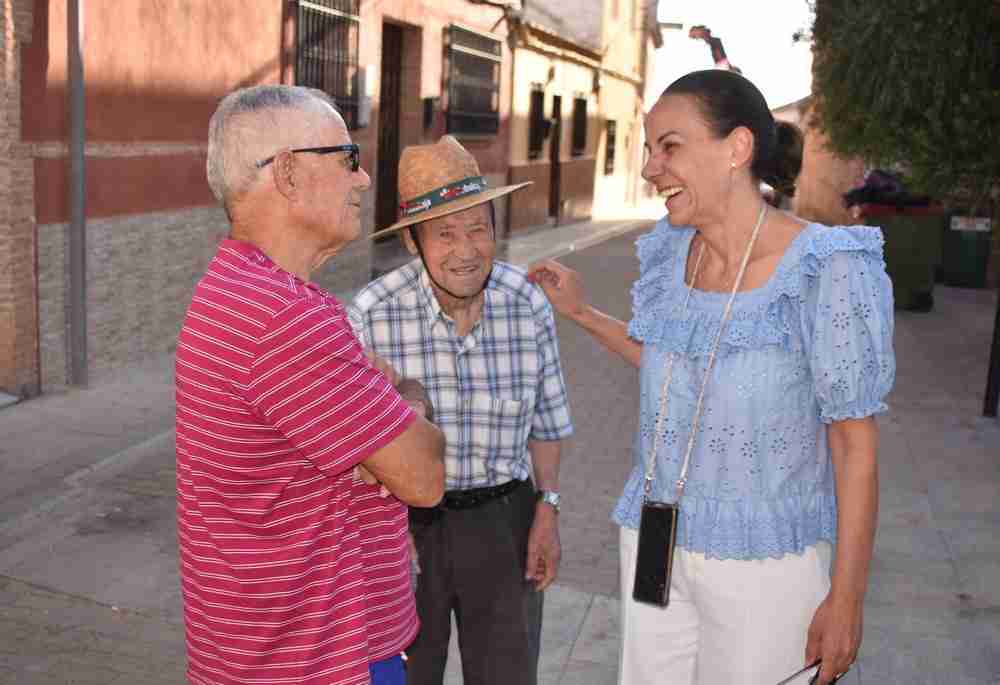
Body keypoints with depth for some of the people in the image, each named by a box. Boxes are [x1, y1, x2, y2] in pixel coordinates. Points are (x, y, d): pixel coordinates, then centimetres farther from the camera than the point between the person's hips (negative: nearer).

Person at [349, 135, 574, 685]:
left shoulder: (528, 305, -11)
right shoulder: (372, 314, -20)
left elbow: (543, 417, 3)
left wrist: (547, 510, 0)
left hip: (502, 521, 2)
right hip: (404, 522, -1)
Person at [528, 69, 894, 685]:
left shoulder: (827, 273, -19)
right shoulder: (669, 253, -2)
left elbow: (857, 446, -14)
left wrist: (847, 597, -11)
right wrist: (582, 312, 13)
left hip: (763, 563, -5)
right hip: (653, 541, 5)